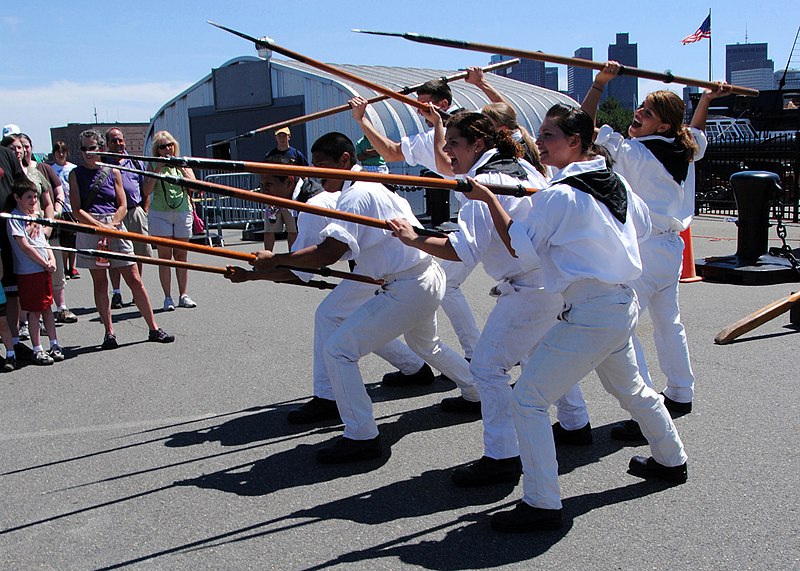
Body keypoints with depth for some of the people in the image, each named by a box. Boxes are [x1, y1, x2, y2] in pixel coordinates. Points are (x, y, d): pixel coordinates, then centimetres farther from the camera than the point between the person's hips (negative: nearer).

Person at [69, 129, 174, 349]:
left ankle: (153, 328, 5)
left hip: (115, 227, 1)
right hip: (89, 229, 0)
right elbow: (77, 210, -2)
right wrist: (100, 227, -13)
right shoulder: (76, 174, 6)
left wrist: (111, 226, -12)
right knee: (99, 282, 3)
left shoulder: (113, 172, 9)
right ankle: (109, 333, 11)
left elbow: (122, 205, 5)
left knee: (134, 279, -1)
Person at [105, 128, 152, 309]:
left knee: (139, 255, 7)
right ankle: (116, 293, 6)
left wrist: (144, 211, 7)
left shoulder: (135, 162, 14)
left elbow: (145, 189, 18)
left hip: (136, 212, 3)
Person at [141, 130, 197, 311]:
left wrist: (181, 168, -13)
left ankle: (183, 295, 11)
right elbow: (146, 191, -9)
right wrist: (158, 170, -13)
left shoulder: (183, 163, 11)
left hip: (183, 212, 2)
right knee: (165, 256, -3)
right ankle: (168, 297, 0)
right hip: (160, 214, -2)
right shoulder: (154, 166, 4)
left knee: (181, 255, 5)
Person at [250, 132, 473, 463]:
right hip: (430, 278, 11)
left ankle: (361, 437, -4)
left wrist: (274, 260, -20)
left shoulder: (356, 195, -19)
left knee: (337, 348, -10)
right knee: (425, 344, 37)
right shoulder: (371, 187, 15)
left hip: (407, 289, -11)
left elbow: (328, 253, -28)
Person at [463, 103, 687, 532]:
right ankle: (671, 461, 51)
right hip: (623, 305, 9)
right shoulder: (615, 181, 7)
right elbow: (642, 227, 20)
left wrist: (488, 198, -7)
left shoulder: (558, 196, -18)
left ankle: (541, 505, -1)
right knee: (629, 388, 31)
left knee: (529, 399, -4)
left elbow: (518, 245, -11)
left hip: (589, 315, -9)